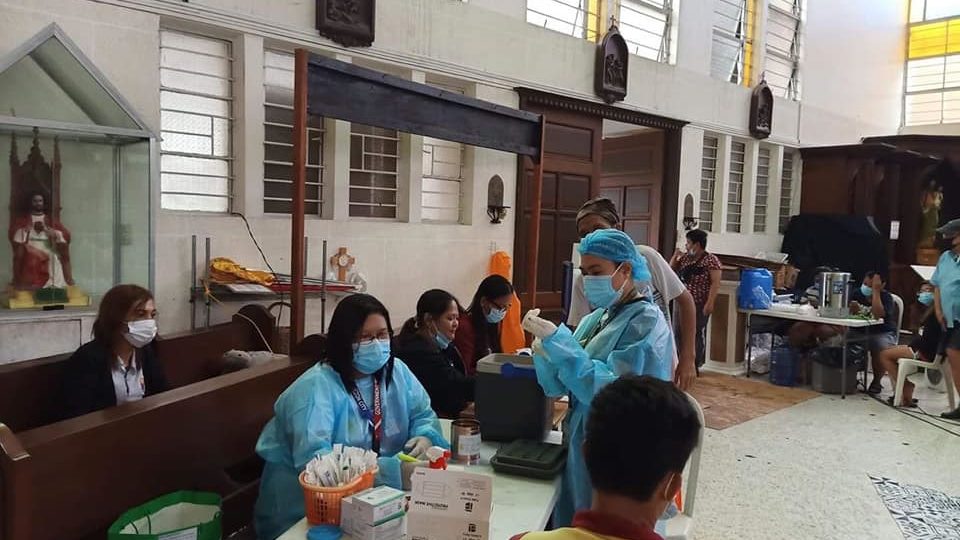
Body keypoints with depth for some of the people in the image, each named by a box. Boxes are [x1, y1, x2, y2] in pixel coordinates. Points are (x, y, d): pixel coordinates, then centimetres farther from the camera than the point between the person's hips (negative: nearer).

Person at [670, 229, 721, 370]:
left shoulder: (711, 260, -9)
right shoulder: (684, 258, 11)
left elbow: (715, 283, -14)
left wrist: (710, 303, -21)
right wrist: (675, 255, 7)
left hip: (700, 305, -7)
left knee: (698, 334, 1)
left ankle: (696, 365, 10)